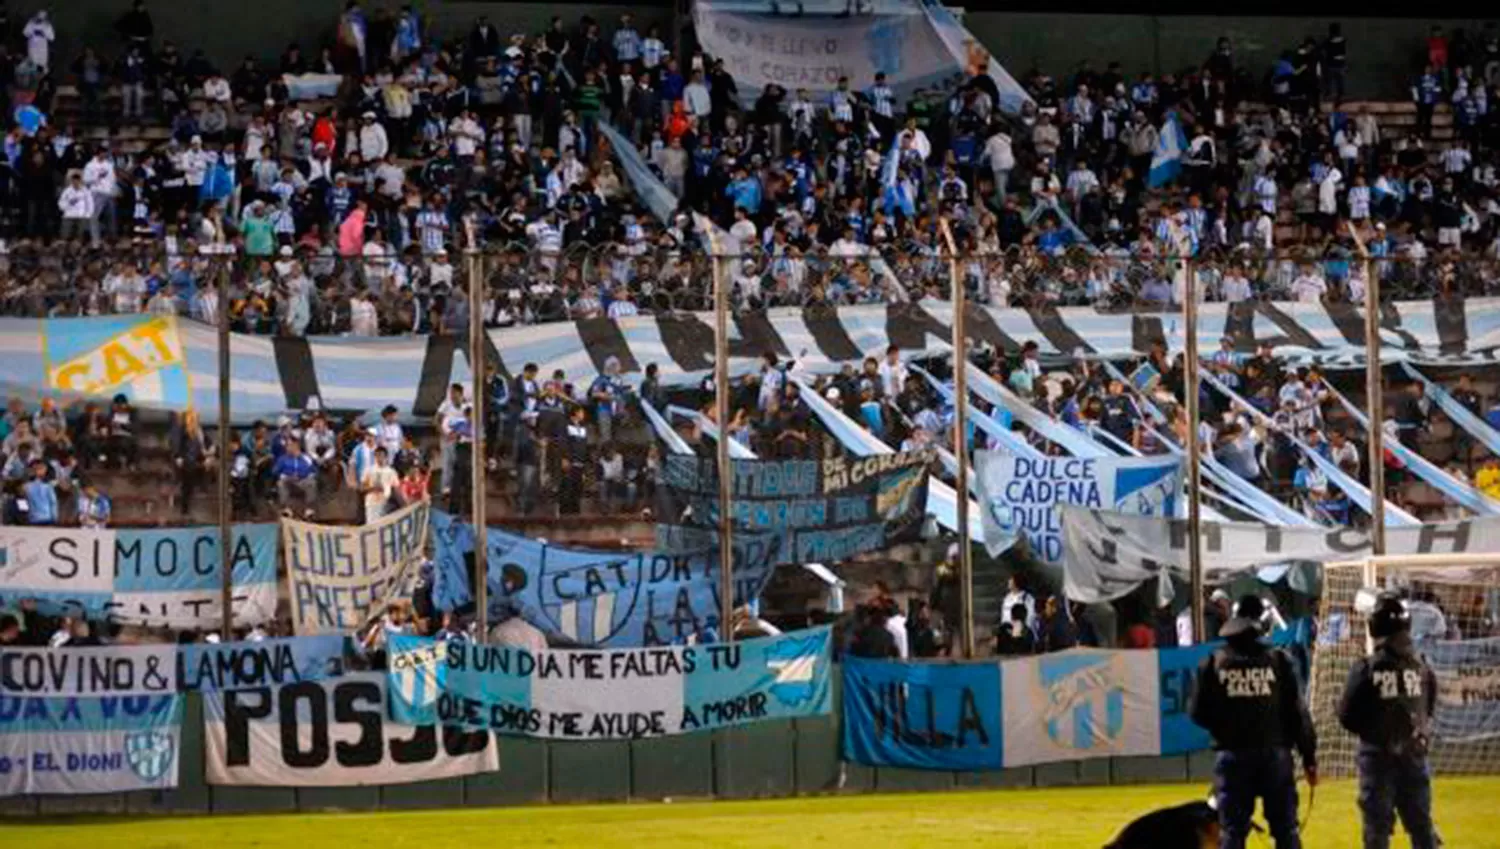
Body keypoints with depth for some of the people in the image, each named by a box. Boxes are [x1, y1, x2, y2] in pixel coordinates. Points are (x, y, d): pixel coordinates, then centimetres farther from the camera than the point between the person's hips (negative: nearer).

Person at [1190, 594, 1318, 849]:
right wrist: (1309, 756, 3)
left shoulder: (1213, 664, -3)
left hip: (1232, 756, 0)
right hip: (1274, 754, 0)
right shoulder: (1279, 661, -4)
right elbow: (1297, 712, -4)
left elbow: (1198, 713, -1)